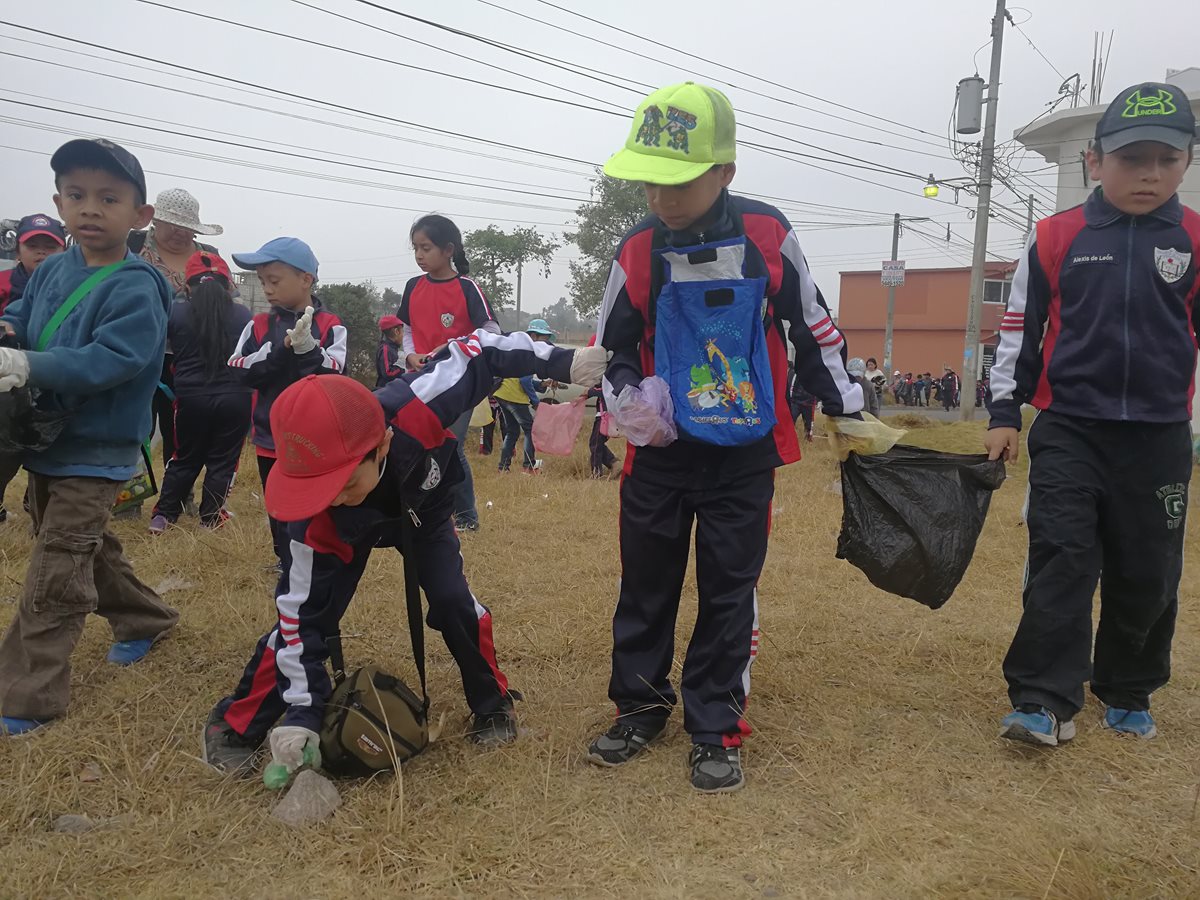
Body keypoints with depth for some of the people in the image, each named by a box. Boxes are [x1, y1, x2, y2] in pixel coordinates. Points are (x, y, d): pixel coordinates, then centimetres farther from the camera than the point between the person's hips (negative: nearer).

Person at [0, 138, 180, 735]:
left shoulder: (135, 289, -17)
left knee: (53, 578, -4)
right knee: (89, 548, 23)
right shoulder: (50, 272, 6)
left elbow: (109, 360, -26)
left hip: (94, 454, -8)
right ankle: (144, 619, 44)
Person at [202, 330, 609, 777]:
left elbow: (478, 351, -30)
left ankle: (493, 706, 11)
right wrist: (301, 712, -32)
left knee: (451, 598, -13)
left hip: (424, 507, 1)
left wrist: (561, 361, -27)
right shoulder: (318, 516, -40)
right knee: (312, 606, -13)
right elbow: (301, 609, -31)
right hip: (353, 529, -1)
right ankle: (235, 725, 7)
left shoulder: (418, 408, -46)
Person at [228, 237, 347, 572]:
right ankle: (289, 567, 30)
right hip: (271, 438, 3)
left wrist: (307, 346, -33)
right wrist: (282, 348, -21)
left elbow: (332, 375, -17)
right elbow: (239, 370, -10)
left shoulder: (330, 326, -5)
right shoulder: (258, 325, 3)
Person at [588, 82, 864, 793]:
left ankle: (716, 729, 21)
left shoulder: (768, 235, -6)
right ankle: (641, 704, 32)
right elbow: (612, 347, 7)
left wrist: (848, 408, 10)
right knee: (645, 584, 11)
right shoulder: (638, 252, -3)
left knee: (730, 593, 5)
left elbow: (814, 327, 5)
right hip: (660, 454, 2)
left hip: (745, 455, -1)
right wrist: (629, 400, -13)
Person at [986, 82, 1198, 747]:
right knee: (1061, 560, -7)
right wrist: (1004, 414, 2)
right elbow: (1018, 330, 5)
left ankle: (1127, 696, 28)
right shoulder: (1054, 240, 0)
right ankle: (1044, 701, -2)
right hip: (1067, 430, -1)